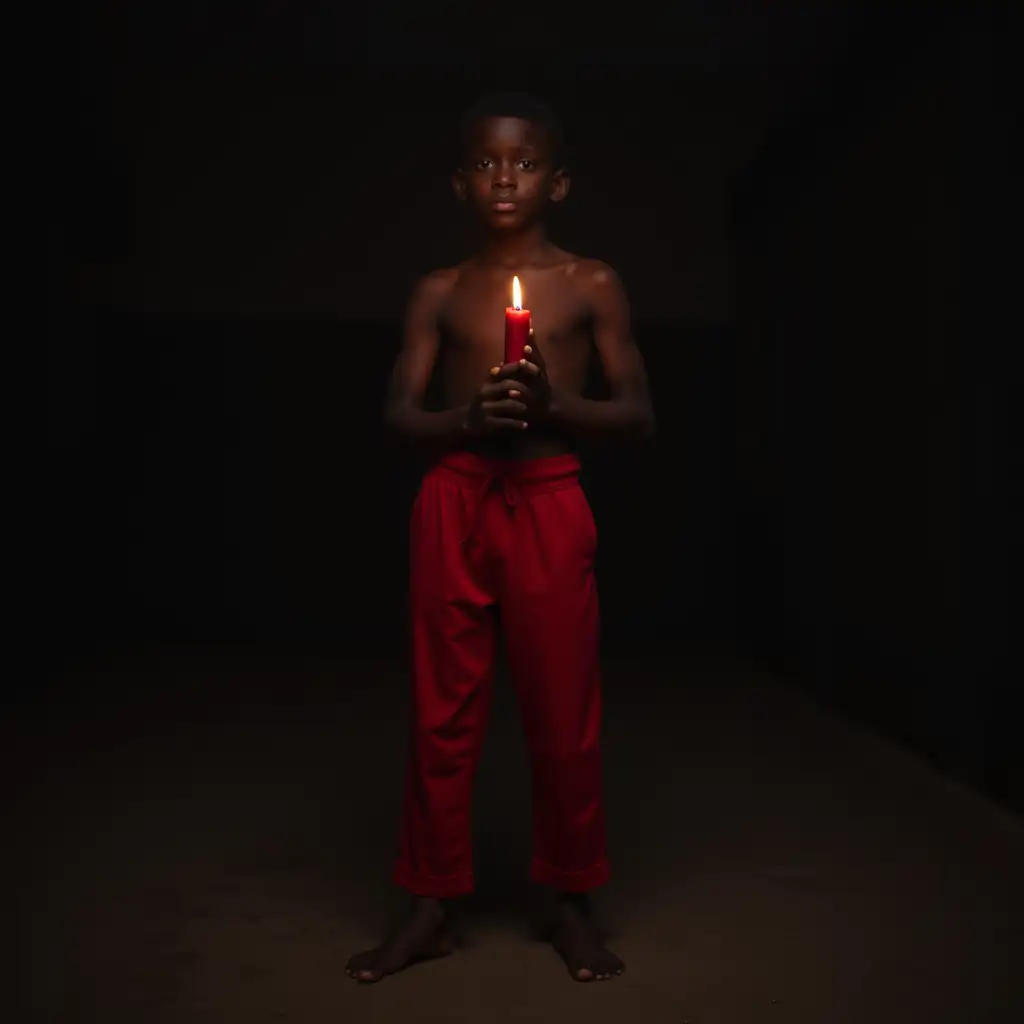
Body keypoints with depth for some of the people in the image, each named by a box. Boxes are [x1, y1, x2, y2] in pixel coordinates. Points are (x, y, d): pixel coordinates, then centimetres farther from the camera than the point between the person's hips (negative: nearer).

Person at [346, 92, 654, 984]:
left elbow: (638, 414, 1)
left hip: (549, 504, -1)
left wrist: (555, 405, -17)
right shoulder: (439, 292, 9)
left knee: (563, 713, 5)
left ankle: (570, 901, 23)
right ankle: (432, 904, 20)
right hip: (454, 502, 2)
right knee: (444, 711, 6)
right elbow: (398, 415, 4)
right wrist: (464, 420, -17)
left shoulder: (591, 285, 4)